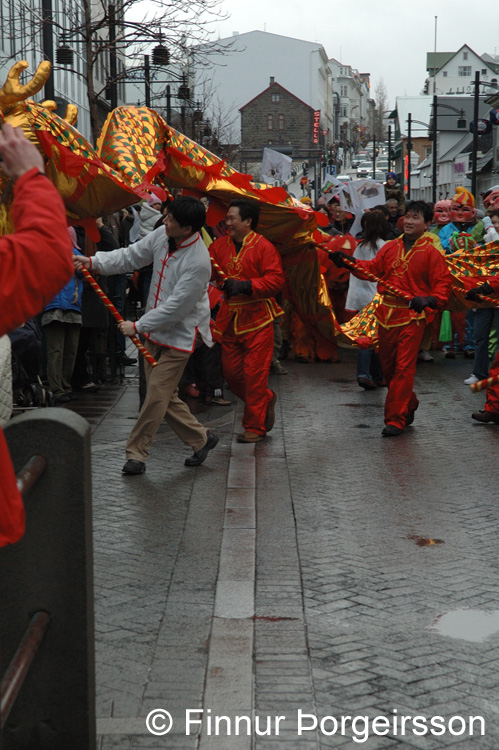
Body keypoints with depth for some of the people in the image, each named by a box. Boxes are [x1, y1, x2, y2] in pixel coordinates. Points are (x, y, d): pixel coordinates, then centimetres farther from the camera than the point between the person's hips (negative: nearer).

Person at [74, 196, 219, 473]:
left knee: (156, 395, -7)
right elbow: (132, 255, 9)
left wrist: (138, 326, -16)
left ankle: (136, 454, 4)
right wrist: (94, 261, -3)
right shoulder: (161, 235, -2)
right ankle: (201, 438, 26)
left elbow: (176, 307, -24)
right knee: (165, 396, 12)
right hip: (155, 331, 8)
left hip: (179, 335, -8)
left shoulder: (198, 262, -25)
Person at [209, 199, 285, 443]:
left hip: (257, 320, -6)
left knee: (254, 372, -4)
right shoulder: (220, 245, 8)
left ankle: (255, 427, 8)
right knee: (231, 372, 10)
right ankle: (265, 399, 35)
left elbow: (276, 279, -15)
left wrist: (245, 285, -25)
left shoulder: (264, 247, -9)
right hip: (230, 319, 6)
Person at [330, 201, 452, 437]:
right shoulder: (390, 247, 10)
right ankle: (408, 405, 35)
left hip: (412, 317, -5)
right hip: (386, 314, 5)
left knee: (403, 368, -7)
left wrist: (428, 299, -23)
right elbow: (372, 268, 7)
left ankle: (396, 419, -2)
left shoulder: (431, 253, -4)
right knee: (388, 365, 13)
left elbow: (443, 284, -5)